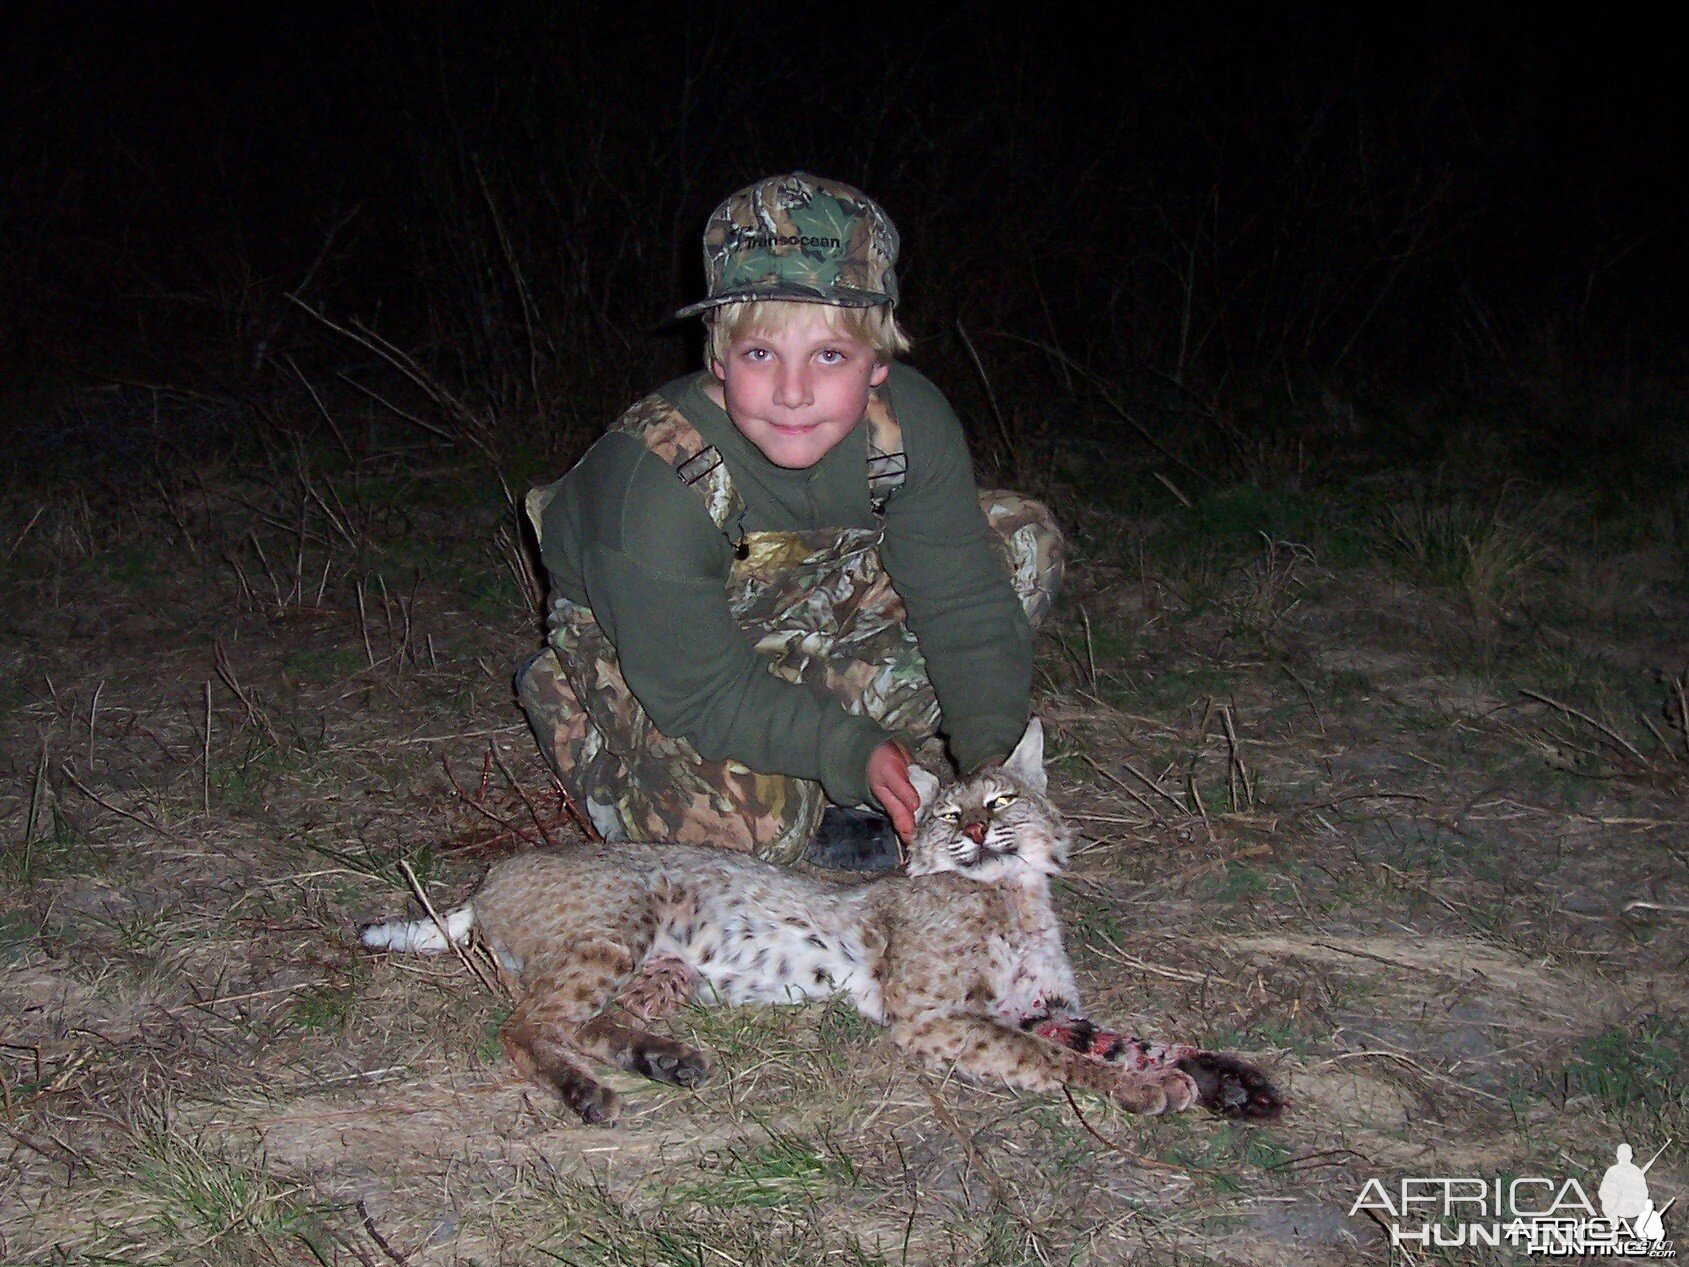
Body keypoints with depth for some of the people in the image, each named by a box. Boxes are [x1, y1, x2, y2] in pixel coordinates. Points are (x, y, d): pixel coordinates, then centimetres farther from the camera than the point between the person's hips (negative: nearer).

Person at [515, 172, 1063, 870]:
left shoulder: (911, 423, -22)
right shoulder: (656, 480, -36)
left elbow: (963, 603, -16)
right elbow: (703, 693, -30)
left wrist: (990, 766, -27)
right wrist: (853, 753, -39)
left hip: (813, 608, 6)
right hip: (636, 651, -5)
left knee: (1024, 539, -9)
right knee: (753, 816, -34)